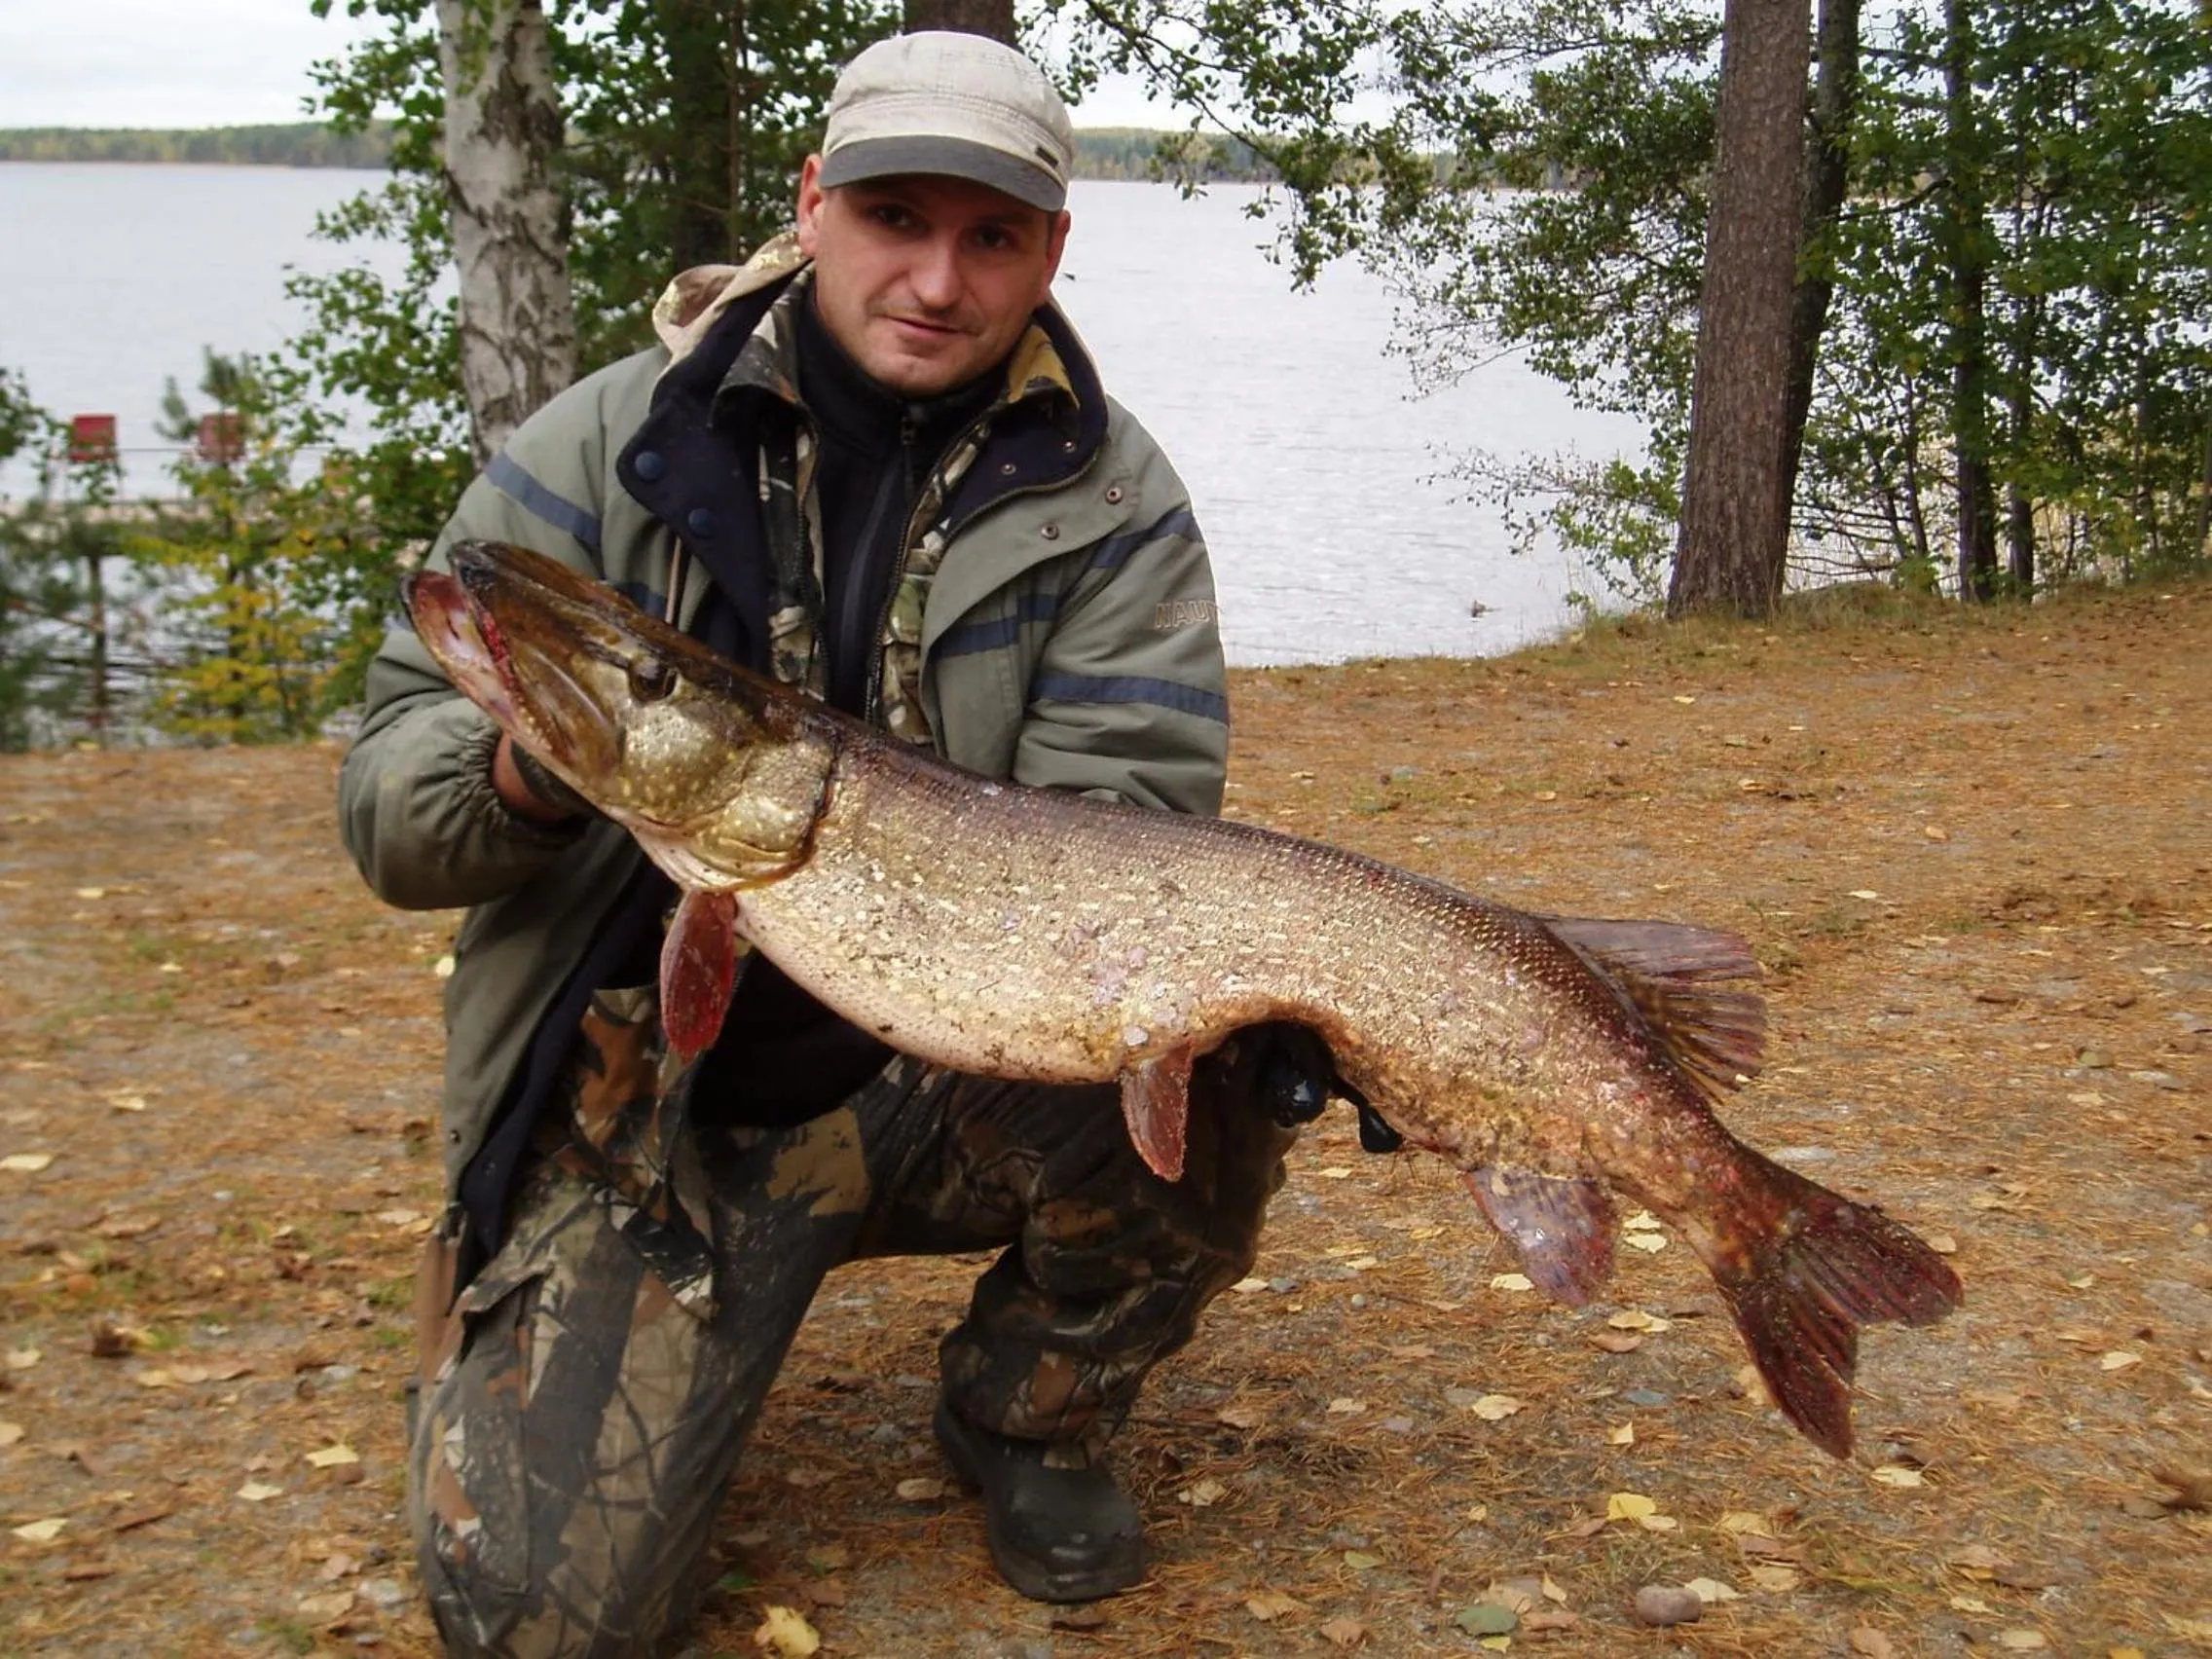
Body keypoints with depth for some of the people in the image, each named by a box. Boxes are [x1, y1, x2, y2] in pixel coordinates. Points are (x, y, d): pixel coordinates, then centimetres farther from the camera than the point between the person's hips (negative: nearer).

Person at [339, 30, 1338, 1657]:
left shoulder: (1106, 500, -5)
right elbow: (385, 796, -8)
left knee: (1212, 1093, -29)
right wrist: (520, 774, -31)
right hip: (655, 1110, -1)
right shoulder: (608, 446, -6)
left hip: (961, 1078, 1)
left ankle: (1033, 1417, 4)